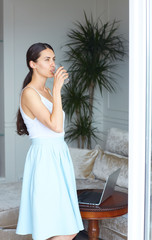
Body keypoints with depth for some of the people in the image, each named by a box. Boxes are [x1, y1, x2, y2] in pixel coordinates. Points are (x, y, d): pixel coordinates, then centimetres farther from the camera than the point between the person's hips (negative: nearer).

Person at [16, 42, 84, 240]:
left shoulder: (47, 92, 16)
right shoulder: (29, 93, -12)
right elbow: (55, 125, -23)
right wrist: (57, 89, -20)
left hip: (59, 157, 9)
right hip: (44, 158, -9)